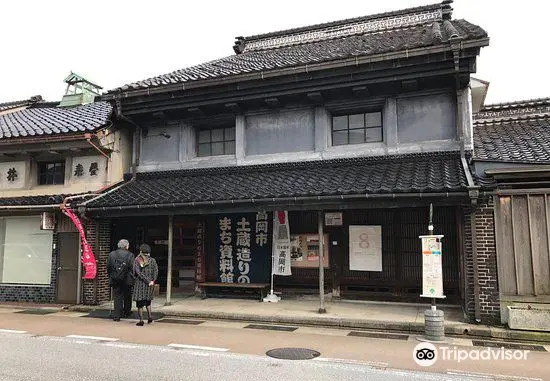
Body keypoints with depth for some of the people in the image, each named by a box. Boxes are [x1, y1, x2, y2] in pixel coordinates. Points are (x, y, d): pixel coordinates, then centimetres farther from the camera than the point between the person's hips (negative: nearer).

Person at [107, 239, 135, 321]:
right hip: (127, 280, -2)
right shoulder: (130, 255, -6)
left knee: (117, 298, 7)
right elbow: (133, 268, -9)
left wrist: (110, 277, 15)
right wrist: (132, 278, 0)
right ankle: (127, 312, 27)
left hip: (115, 280, 2)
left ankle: (117, 316, 4)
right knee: (127, 297, 15)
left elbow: (108, 267, 7)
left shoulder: (111, 254, 4)